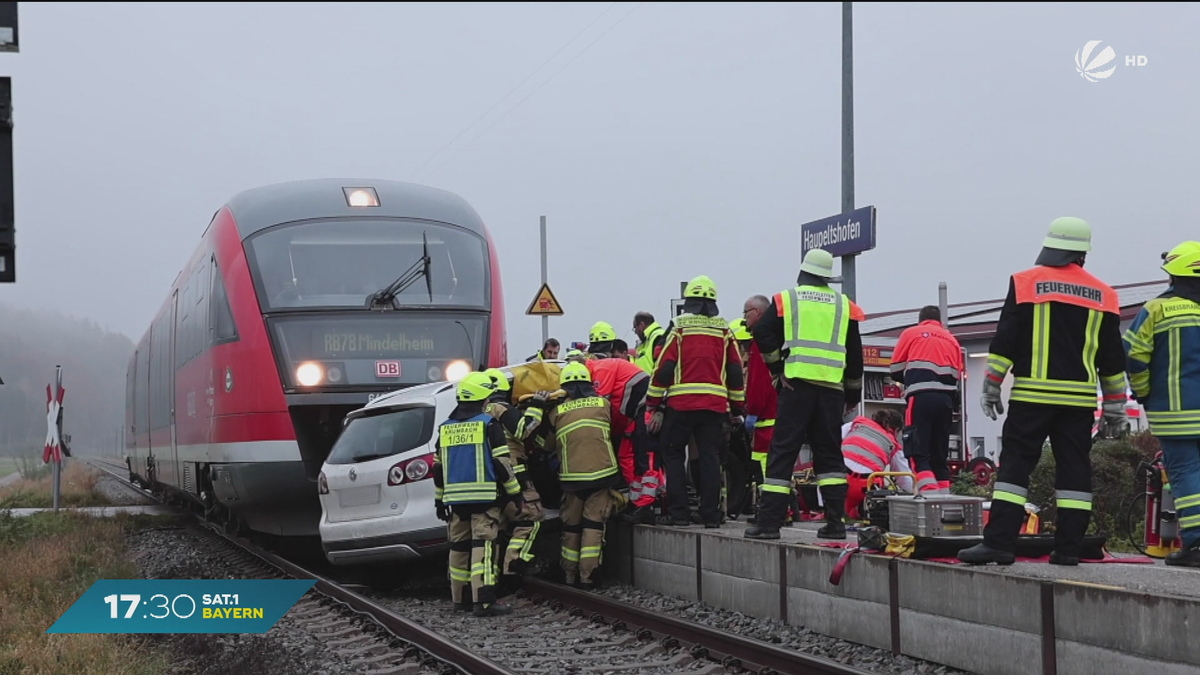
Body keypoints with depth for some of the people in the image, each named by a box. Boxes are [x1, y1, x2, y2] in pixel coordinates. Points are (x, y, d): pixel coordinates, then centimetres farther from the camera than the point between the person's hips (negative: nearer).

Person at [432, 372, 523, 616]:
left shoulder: (446, 428, 12)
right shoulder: (488, 424, -6)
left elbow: (438, 468, 15)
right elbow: (501, 463, -9)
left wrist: (440, 499, 21)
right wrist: (515, 493, -1)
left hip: (456, 497, 6)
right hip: (484, 497, -6)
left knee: (459, 547, 14)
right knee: (483, 546, -10)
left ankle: (460, 597, 20)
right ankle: (484, 601, -17)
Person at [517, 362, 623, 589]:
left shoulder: (556, 410, 1)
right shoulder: (603, 404, 4)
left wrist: (537, 406, 12)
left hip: (572, 478, 0)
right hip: (602, 474, 0)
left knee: (571, 526, 12)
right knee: (593, 524, 1)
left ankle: (570, 575, 16)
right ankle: (587, 576, -4)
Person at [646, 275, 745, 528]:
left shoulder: (679, 327, -1)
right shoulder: (724, 330, 8)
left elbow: (664, 368, -5)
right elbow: (736, 372, 10)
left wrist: (654, 406, -1)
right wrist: (737, 409, 18)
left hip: (681, 403, -3)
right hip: (715, 405, 3)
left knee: (673, 455, 8)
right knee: (710, 457, 7)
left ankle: (679, 513, 2)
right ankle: (711, 514, 4)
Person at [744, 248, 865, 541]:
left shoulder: (787, 299, 5)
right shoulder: (844, 305, 13)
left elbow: (763, 333, -8)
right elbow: (855, 354, 13)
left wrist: (778, 369, -1)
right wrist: (854, 393, 20)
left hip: (796, 385, -3)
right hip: (832, 388, 3)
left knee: (783, 451, -2)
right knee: (830, 454, 11)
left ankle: (769, 522, -8)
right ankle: (835, 522, 6)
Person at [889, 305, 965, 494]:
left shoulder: (910, 334, 11)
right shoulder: (952, 340, 22)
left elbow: (896, 370, 10)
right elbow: (956, 374, 16)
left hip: (920, 398, -4)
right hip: (946, 399, 5)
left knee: (919, 455, -9)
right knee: (939, 458, 11)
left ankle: (930, 497, -26)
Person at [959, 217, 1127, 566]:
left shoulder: (1025, 284, 0)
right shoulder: (1102, 296, 9)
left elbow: (1003, 343, -3)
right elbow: (1112, 359, 13)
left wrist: (991, 387, 3)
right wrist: (1115, 405, 19)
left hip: (1032, 394, -3)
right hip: (1079, 397, 3)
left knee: (1015, 464, -3)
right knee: (1074, 469, 6)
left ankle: (999, 542, -11)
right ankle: (1068, 546, 5)